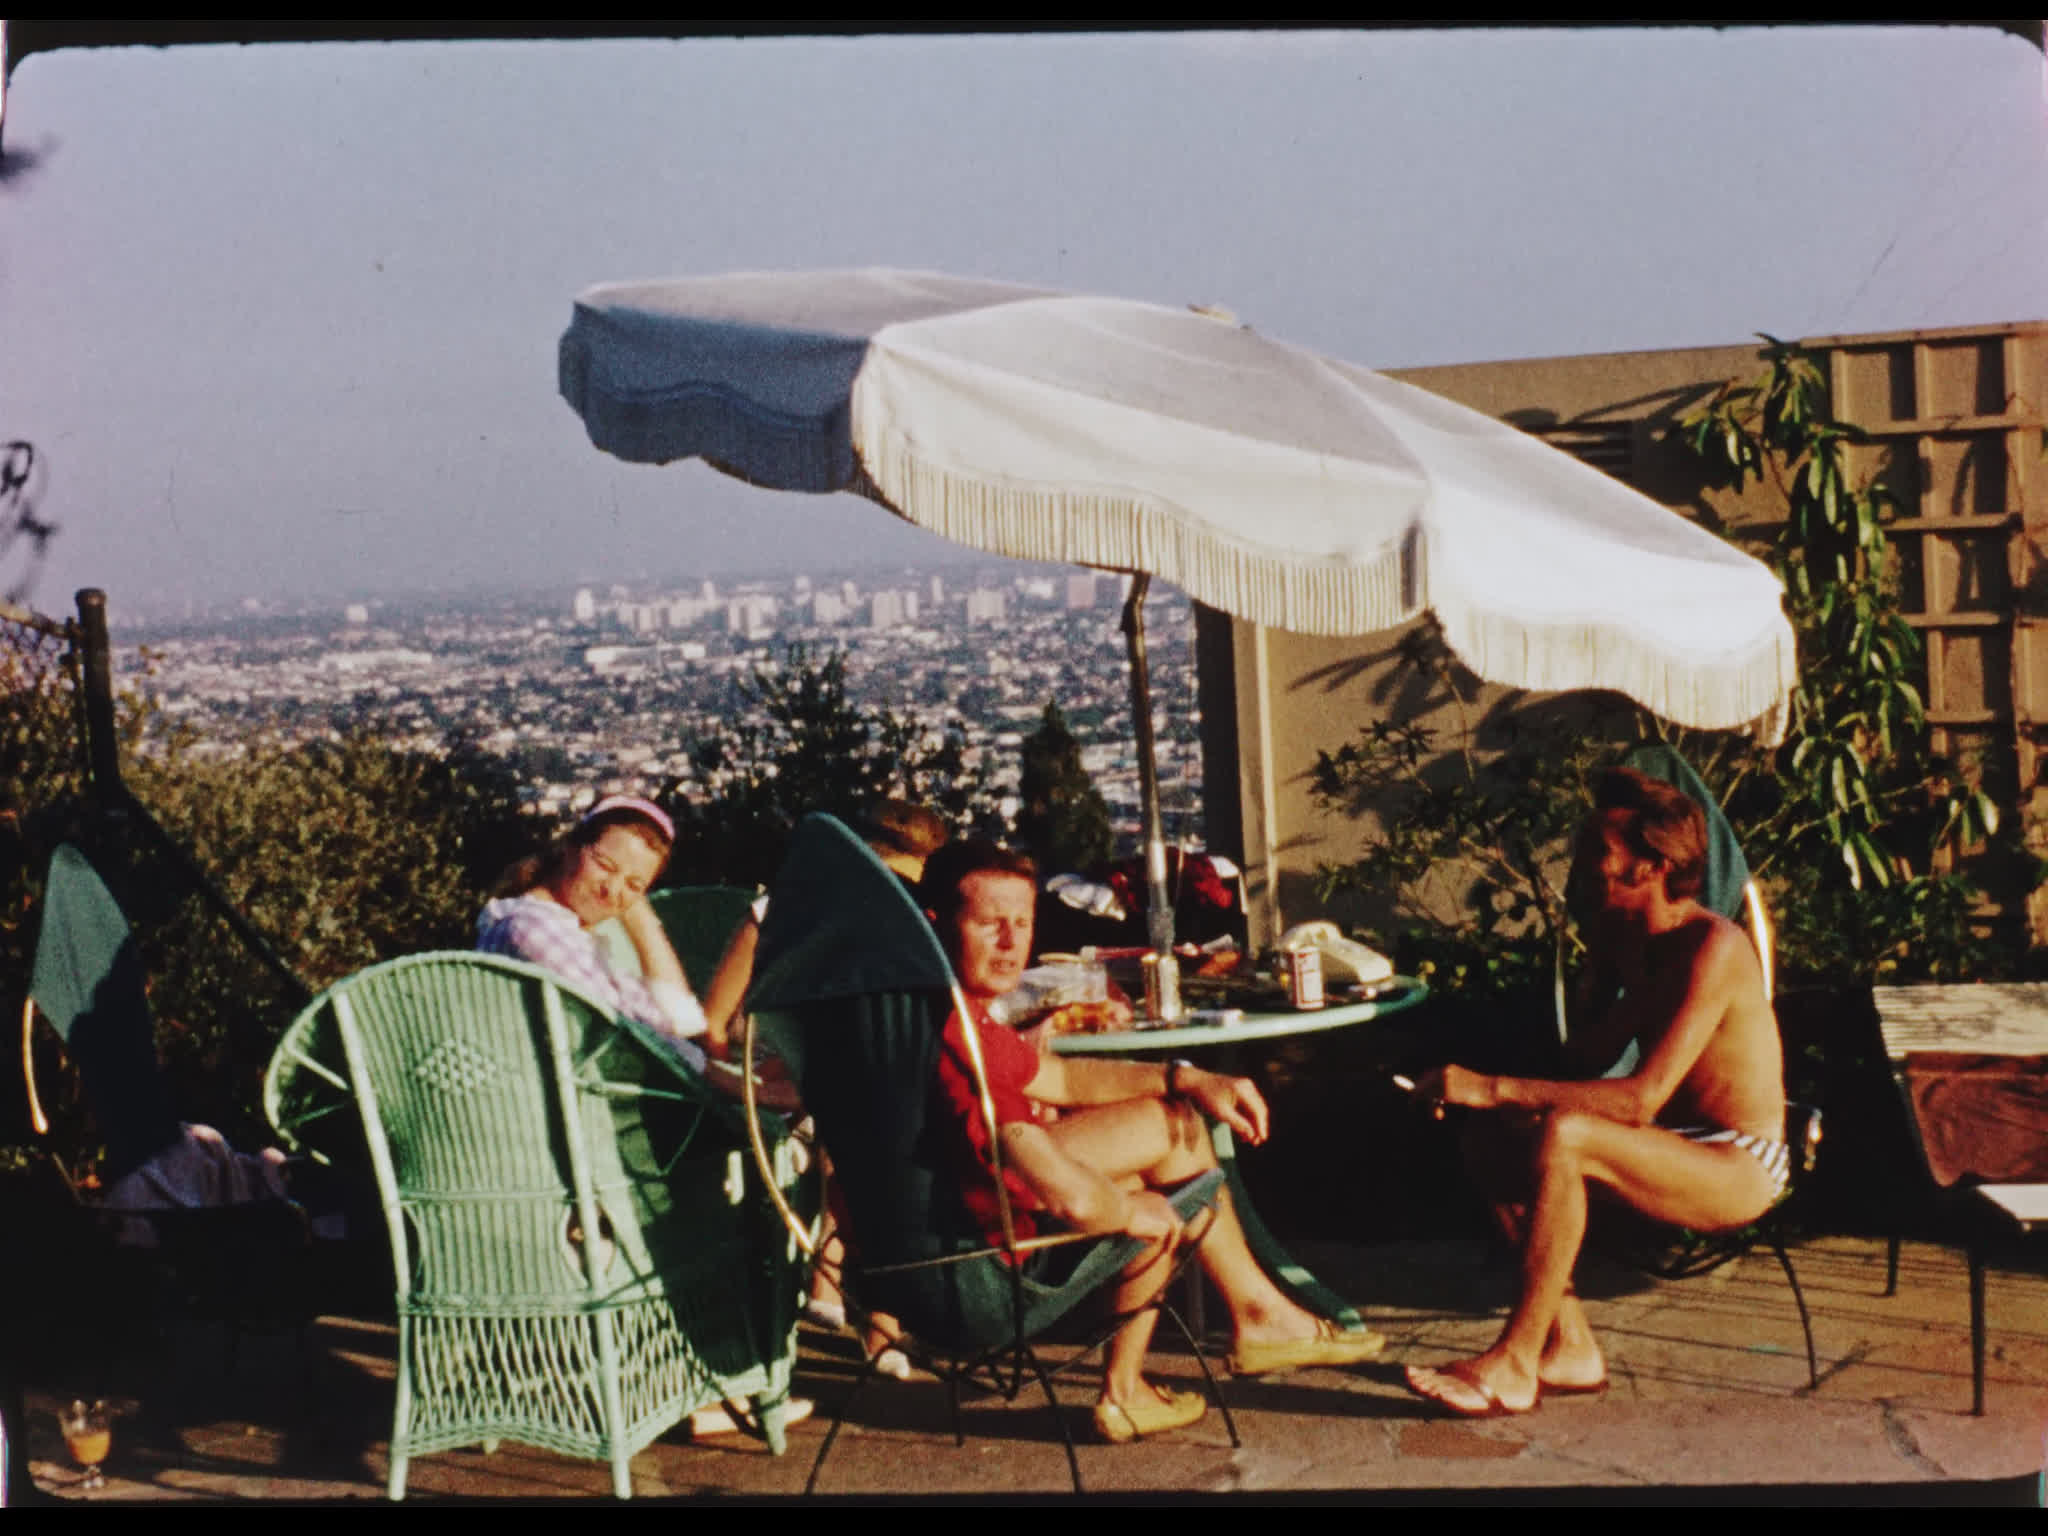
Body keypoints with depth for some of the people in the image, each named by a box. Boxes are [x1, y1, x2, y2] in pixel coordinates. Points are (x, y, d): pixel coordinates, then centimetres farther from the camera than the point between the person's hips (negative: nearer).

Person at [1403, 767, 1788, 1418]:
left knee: (1562, 1137, -32)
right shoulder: (1624, 937, 5)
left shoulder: (1713, 948, -22)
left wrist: (1496, 1088, -33)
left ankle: (1513, 1365, -25)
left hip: (1742, 1168, -9)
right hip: (1676, 1151, 9)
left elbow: (1641, 1098, -30)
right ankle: (1570, 1347, -8)